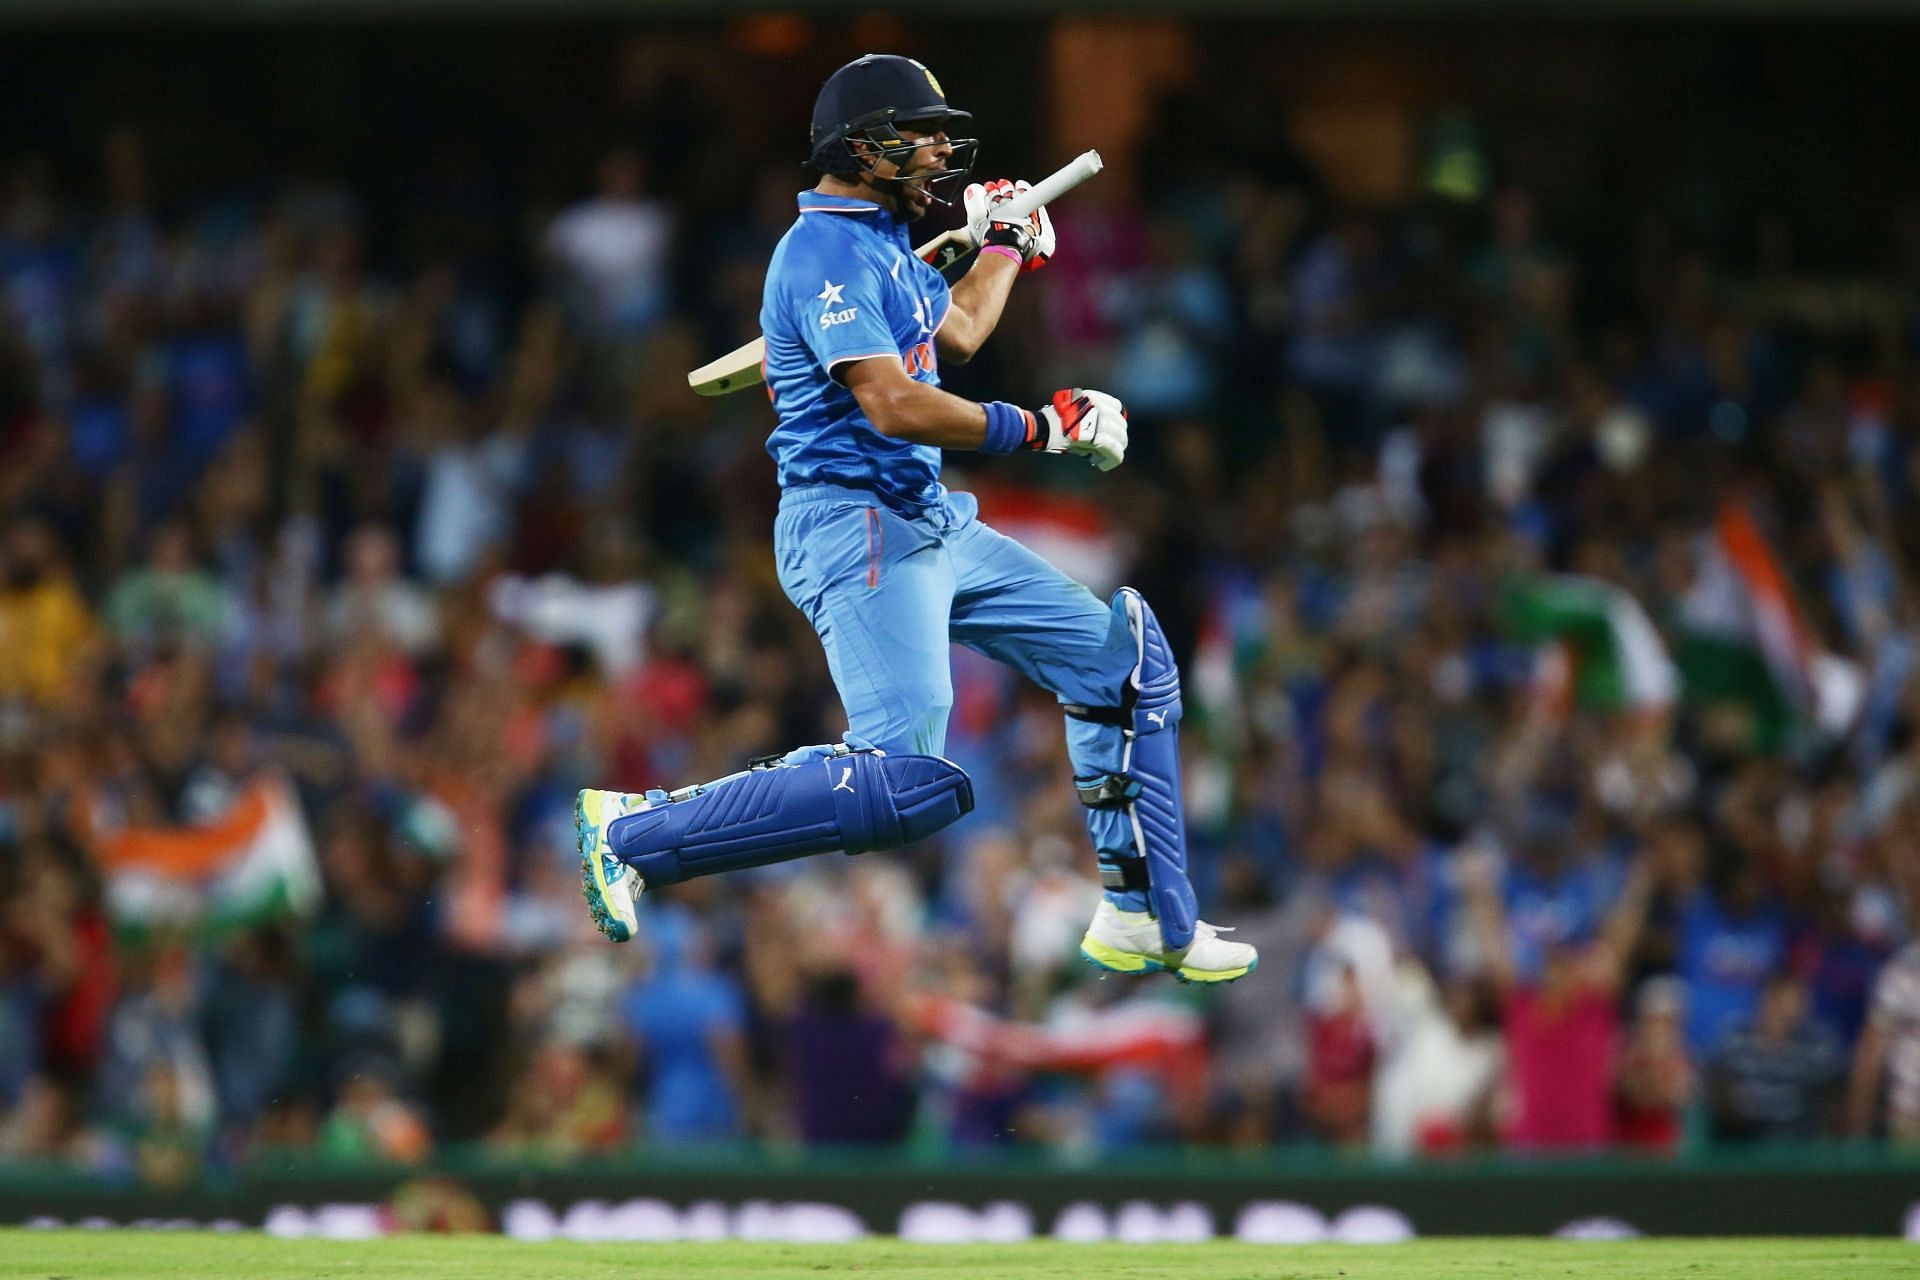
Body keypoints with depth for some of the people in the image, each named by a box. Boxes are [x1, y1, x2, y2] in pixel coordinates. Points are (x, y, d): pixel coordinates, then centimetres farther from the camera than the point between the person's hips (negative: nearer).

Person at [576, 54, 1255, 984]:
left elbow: (956, 333, 37)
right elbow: (892, 405, -26)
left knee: (1122, 658, 15)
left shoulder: (881, 243, 17)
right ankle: (632, 832, -17)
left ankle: (1142, 922, 21)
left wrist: (1004, 243, 46)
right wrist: (1040, 429, -23)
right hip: (856, 529, -11)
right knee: (908, 783, -25)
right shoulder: (826, 253, -16)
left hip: (929, 524, 11)